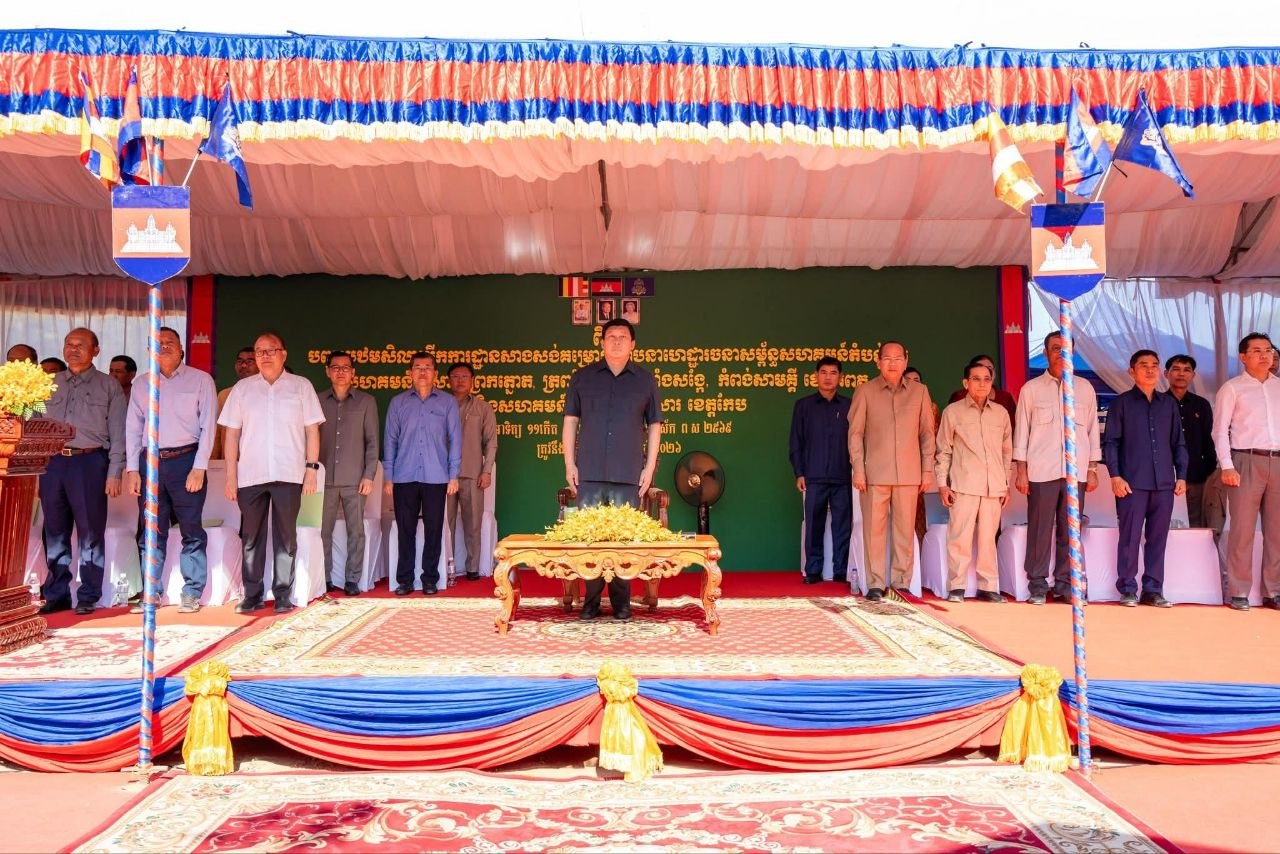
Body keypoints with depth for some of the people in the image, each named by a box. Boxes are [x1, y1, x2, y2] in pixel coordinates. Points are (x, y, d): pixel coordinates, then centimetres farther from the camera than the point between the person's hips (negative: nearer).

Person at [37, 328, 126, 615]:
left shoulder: (108, 386, 5)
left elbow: (118, 434, 1)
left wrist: (114, 474, -7)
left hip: (89, 462, -3)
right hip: (52, 463, 4)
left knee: (90, 533, -1)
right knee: (55, 533, 8)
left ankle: (88, 597, 8)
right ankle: (56, 595, 18)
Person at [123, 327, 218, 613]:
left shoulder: (200, 380, 2)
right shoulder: (141, 385, 13)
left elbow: (208, 426, -3)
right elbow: (132, 428, 12)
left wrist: (199, 468, -10)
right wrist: (132, 469, 4)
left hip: (186, 461, -3)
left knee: (192, 531, -1)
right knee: (150, 532, 6)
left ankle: (191, 594, 5)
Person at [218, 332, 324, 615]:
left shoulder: (301, 386, 5)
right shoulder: (242, 388, 9)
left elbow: (312, 430, 4)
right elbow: (232, 433, 7)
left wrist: (311, 468, -3)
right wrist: (231, 475, 2)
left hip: (288, 475, -1)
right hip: (250, 475, 2)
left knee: (286, 538, 4)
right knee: (251, 538, 7)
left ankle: (283, 596, 11)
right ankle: (251, 596, 16)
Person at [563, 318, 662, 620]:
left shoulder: (645, 380, 8)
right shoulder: (583, 377, 9)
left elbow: (654, 425, 9)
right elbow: (570, 420, 10)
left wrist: (650, 467, 2)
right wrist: (569, 463, 3)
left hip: (628, 474, -1)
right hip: (589, 472, 1)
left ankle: (621, 603, 11)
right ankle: (590, 601, 11)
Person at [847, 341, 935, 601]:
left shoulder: (919, 392, 9)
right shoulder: (865, 391, 4)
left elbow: (927, 433, 10)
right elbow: (855, 432, 3)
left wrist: (928, 470, 5)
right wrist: (858, 469, -4)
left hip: (909, 473, 2)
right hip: (875, 472, -1)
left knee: (905, 530, 4)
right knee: (874, 529, -1)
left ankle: (901, 583, 11)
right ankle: (875, 584, 6)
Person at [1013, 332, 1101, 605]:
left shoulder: (1085, 389, 11)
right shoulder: (1031, 389, 6)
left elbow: (1092, 430, 12)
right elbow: (1021, 431, 4)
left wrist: (1093, 469, 7)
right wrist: (1021, 471, -2)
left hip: (1076, 471, 2)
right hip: (1041, 471, -2)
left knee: (1070, 531, 3)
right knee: (1040, 530, -1)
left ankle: (1064, 584, 11)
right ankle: (1037, 585, 6)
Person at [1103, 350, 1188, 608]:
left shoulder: (1169, 403, 14)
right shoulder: (1121, 403, 4)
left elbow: (1178, 442, 16)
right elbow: (1110, 442, 0)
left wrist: (1181, 475, 8)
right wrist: (1115, 475, -9)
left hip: (1164, 483, 3)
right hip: (1132, 483, -3)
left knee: (1158, 538, 5)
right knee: (1130, 537, -2)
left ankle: (1153, 589, 12)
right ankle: (1127, 589, 5)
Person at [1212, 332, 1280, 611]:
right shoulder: (1232, 388, 3)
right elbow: (1220, 430, 0)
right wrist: (1227, 467, -10)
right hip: (1247, 462, -4)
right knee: (1242, 529, -3)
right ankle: (1238, 593, 3)